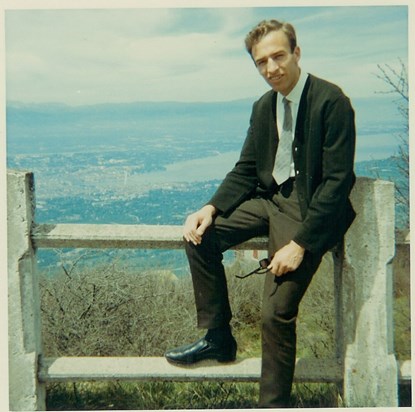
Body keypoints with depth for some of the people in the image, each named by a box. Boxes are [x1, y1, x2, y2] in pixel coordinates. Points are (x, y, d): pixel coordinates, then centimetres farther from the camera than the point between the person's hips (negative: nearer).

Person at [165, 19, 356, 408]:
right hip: (271, 198, 7)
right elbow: (246, 170, 11)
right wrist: (211, 208, -8)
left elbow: (337, 182, -18)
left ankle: (273, 402, 5)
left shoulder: (331, 101, -15)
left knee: (276, 312, -16)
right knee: (200, 235, -9)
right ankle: (216, 337, 5)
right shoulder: (263, 106, 8)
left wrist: (300, 244, -22)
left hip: (309, 209, -7)